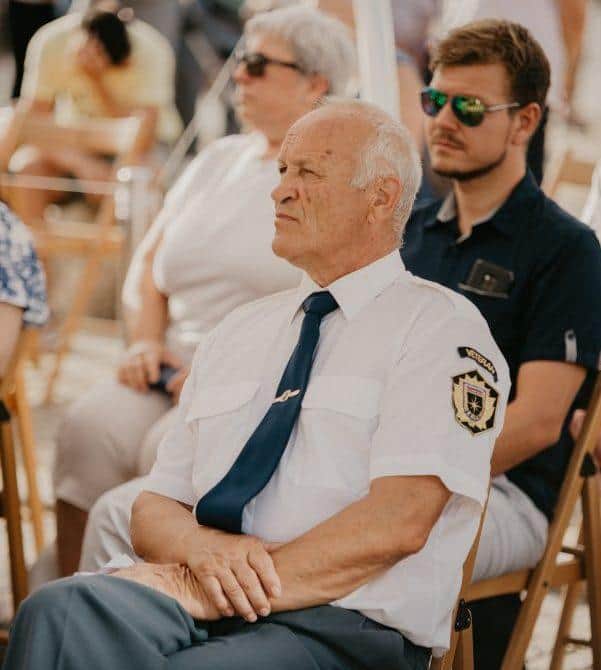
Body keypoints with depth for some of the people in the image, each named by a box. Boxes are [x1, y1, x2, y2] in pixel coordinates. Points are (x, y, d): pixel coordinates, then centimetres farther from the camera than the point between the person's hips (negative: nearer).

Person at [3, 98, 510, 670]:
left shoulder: (440, 327, 2)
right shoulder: (238, 333, 22)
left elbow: (398, 523, -11)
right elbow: (153, 512, 19)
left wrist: (217, 593, -16)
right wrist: (206, 548, -7)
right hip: (201, 607, 5)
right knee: (60, 612, -28)